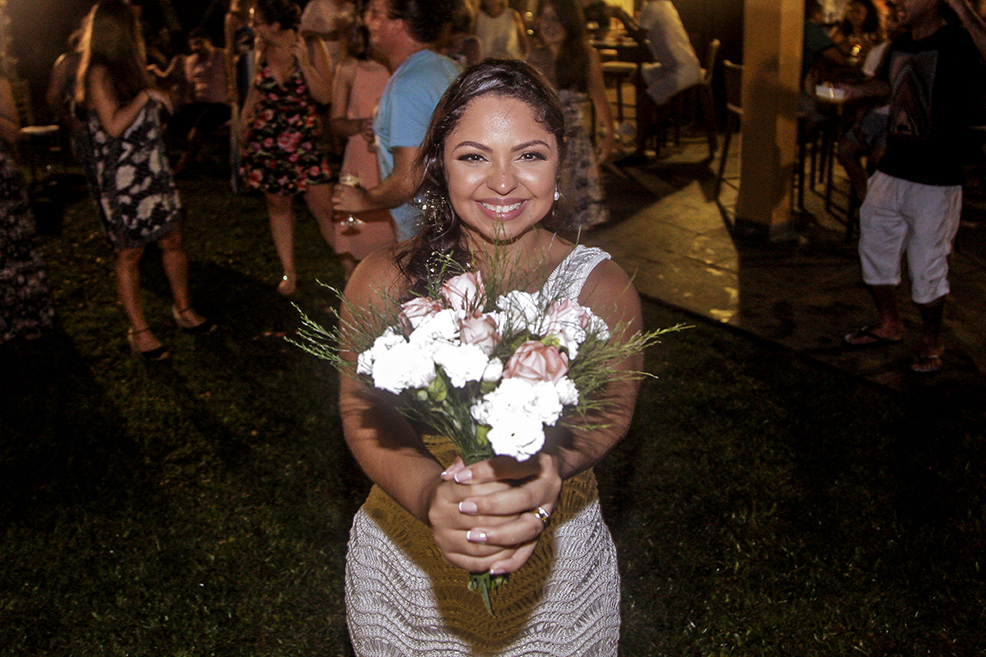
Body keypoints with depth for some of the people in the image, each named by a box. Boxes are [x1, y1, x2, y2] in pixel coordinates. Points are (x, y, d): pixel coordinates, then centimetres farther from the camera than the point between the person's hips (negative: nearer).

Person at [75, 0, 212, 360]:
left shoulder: (126, 67, 14)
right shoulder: (99, 73, -13)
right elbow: (113, 125, -21)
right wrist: (146, 96, -19)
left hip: (152, 171, 8)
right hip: (121, 178, -8)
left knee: (173, 241, 12)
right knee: (129, 254, 3)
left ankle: (184, 310, 28)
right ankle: (138, 330, 14)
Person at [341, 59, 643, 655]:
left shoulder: (600, 285, -9)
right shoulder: (383, 282, -11)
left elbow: (613, 410, -18)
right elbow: (363, 414, -19)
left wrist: (547, 467, -41)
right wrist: (430, 495, -40)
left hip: (557, 563, 0)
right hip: (407, 554, 0)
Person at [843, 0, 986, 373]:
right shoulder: (900, 45, 9)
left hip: (935, 181, -7)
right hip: (890, 173, 7)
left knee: (927, 266, 4)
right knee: (874, 248, 16)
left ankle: (931, 342, 26)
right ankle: (889, 325, 37)